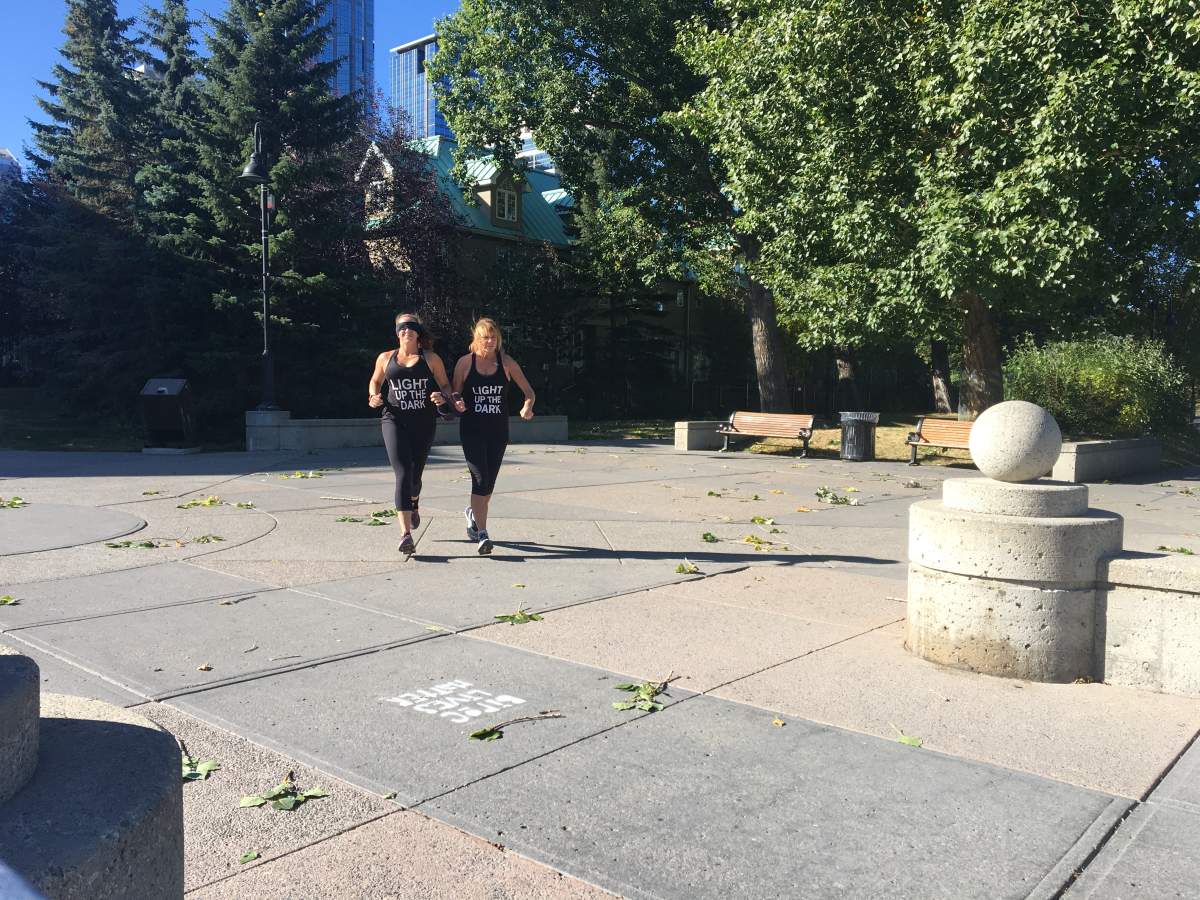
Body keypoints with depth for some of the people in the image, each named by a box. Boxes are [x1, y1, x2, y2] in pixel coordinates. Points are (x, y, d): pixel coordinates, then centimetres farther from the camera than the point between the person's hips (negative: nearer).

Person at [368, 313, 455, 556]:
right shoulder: (385, 358, 8)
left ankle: (414, 503, 51)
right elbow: (375, 381, 23)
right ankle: (406, 534, -18)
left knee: (415, 475, 12)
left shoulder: (430, 359, 4)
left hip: (424, 422, 1)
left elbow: (446, 385, 9)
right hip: (395, 421, -1)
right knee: (403, 474, -15)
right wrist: (373, 396, 1)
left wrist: (442, 396, -13)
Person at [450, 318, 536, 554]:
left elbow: (528, 391, 3)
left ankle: (473, 513, 42)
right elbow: (455, 395, 4)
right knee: (481, 479, -14)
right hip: (472, 430, -3)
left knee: (489, 482, 11)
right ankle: (482, 534, -9)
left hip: (498, 430, 3)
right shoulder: (465, 363, -2)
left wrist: (528, 406, -17)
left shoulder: (506, 362, 1)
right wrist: (457, 404, -19)